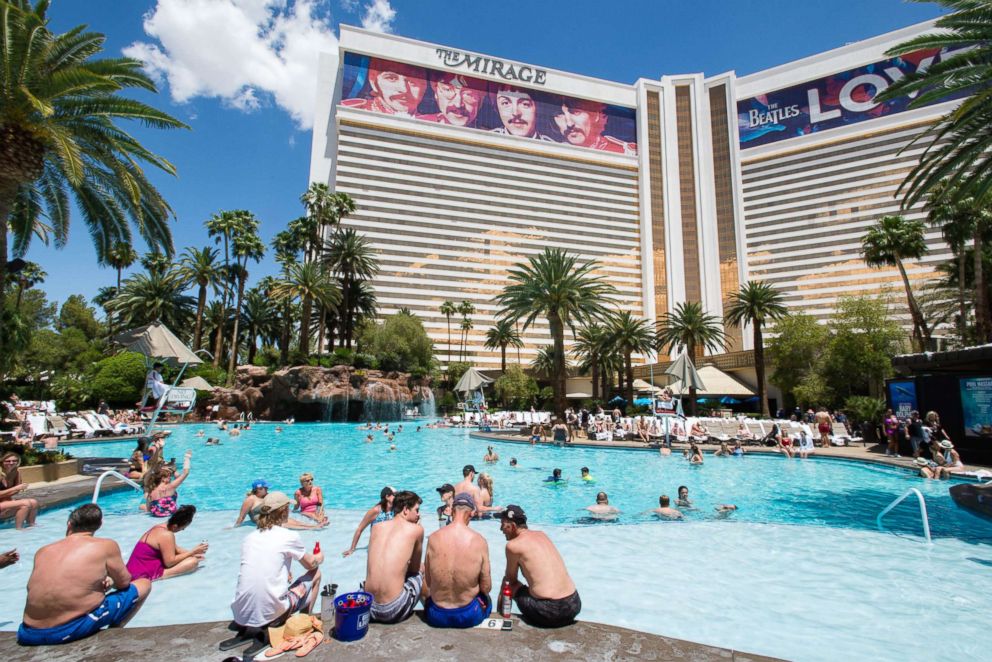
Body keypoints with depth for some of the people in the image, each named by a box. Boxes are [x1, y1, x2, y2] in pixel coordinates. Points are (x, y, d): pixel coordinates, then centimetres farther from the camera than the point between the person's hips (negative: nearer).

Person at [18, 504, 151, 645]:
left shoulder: (43, 551, 10)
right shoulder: (106, 546, -3)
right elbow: (124, 582, 8)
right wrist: (109, 582, 31)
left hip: (29, 635, 6)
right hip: (74, 629, -5)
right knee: (144, 585, 13)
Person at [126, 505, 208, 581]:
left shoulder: (159, 528, 9)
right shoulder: (167, 535, -20)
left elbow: (174, 549, 17)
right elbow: (170, 562, -19)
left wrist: (191, 553, 9)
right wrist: (193, 552, -11)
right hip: (145, 574, -10)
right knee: (193, 561, -18)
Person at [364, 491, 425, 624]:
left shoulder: (376, 527, 8)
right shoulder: (416, 529, -4)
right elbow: (414, 569, 8)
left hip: (368, 606, 5)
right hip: (394, 611, -4)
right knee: (419, 575, 24)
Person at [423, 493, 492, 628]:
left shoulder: (433, 538, -12)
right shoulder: (479, 541, -16)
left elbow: (427, 585, -2)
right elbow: (486, 588, -7)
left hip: (436, 617, 1)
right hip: (469, 616, -1)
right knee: (486, 598, 33)